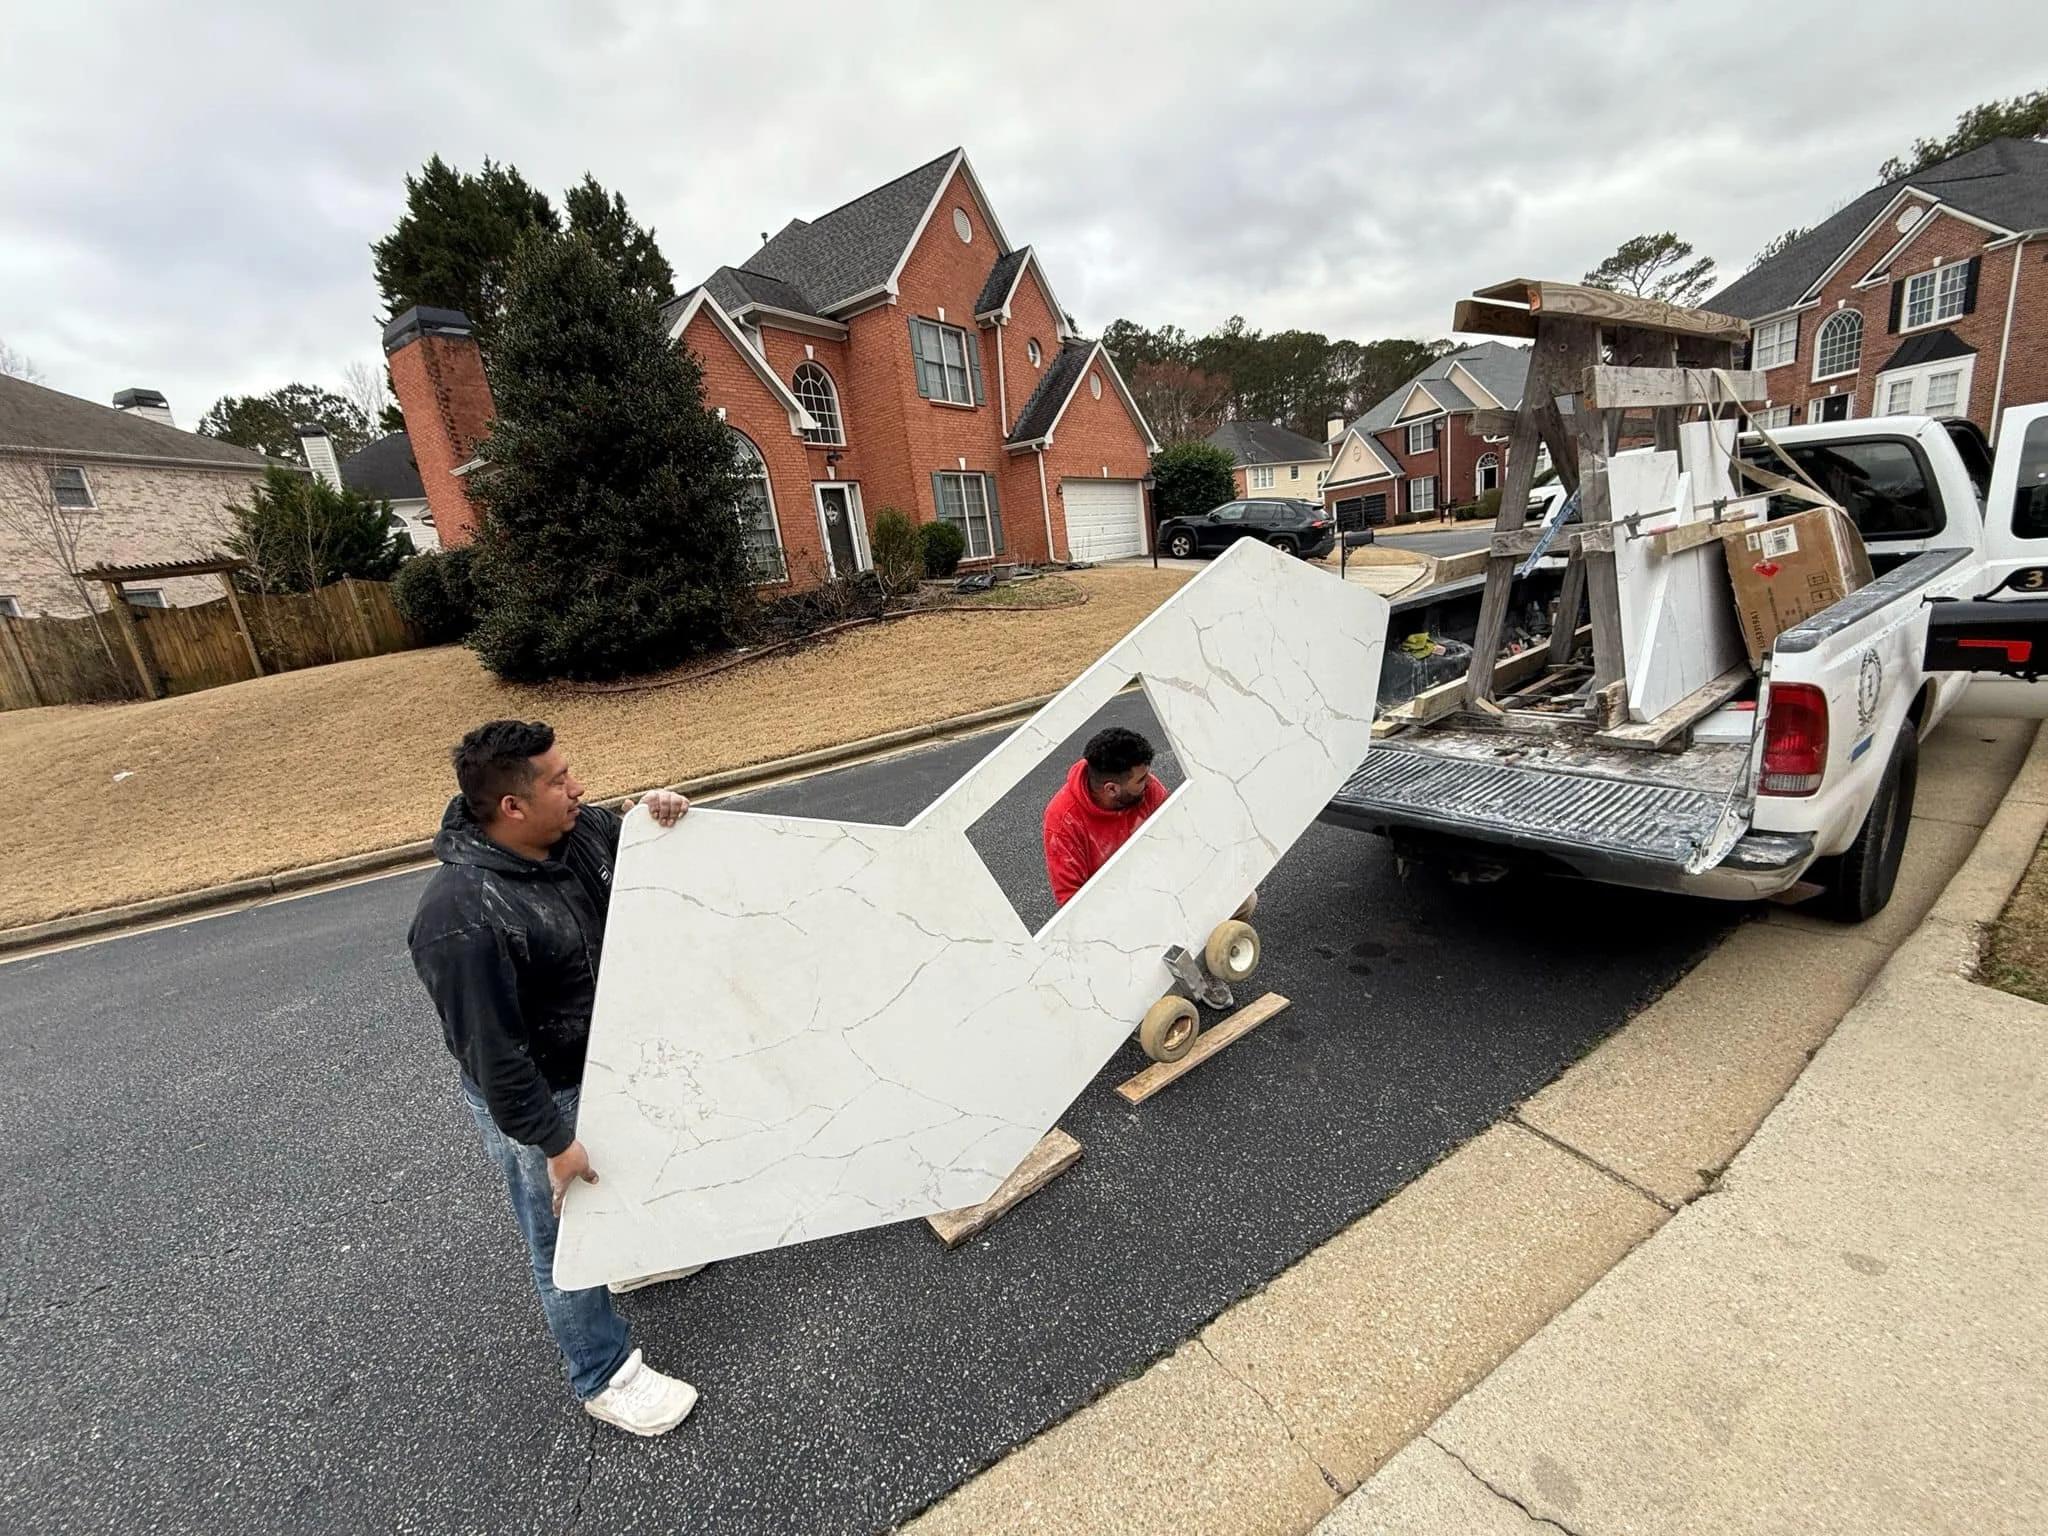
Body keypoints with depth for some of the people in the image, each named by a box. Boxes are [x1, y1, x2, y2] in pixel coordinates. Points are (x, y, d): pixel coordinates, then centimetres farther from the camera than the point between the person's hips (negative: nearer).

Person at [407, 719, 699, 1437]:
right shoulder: (462, 919, -34)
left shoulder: (582, 830, -13)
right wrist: (552, 1141, -19)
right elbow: (492, 1053, -27)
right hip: (538, 1097, -7)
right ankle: (605, 1376, 36)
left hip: (610, 1060, 7)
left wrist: (660, 815, -18)